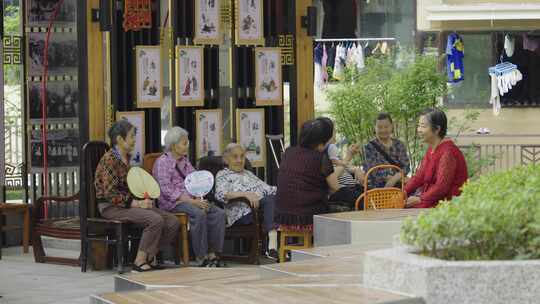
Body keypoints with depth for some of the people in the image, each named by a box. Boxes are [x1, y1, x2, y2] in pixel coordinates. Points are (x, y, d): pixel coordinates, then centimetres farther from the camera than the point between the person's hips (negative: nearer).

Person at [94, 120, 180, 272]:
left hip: (128, 203, 9)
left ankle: (150, 257, 6)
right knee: (155, 220, -30)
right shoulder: (109, 160, -13)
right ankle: (139, 262, -19)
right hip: (111, 206, -9)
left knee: (173, 222, -7)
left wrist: (142, 200, 7)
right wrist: (136, 203, -20)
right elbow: (110, 193, -20)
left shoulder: (126, 158, 15)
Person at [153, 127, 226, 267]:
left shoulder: (185, 161, 19)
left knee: (219, 213, -15)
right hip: (172, 203, -7)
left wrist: (199, 199, -6)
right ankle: (200, 257, -28)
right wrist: (191, 201, -21)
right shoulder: (162, 162, -5)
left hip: (190, 200, 7)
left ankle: (212, 254, -15)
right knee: (198, 213, -34)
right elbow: (167, 190, -14)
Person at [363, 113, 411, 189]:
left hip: (398, 188, 3)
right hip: (377, 187, -3)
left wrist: (395, 178, -16)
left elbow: (406, 166, 5)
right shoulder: (369, 147, 4)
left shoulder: (399, 145, 14)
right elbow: (374, 172, -5)